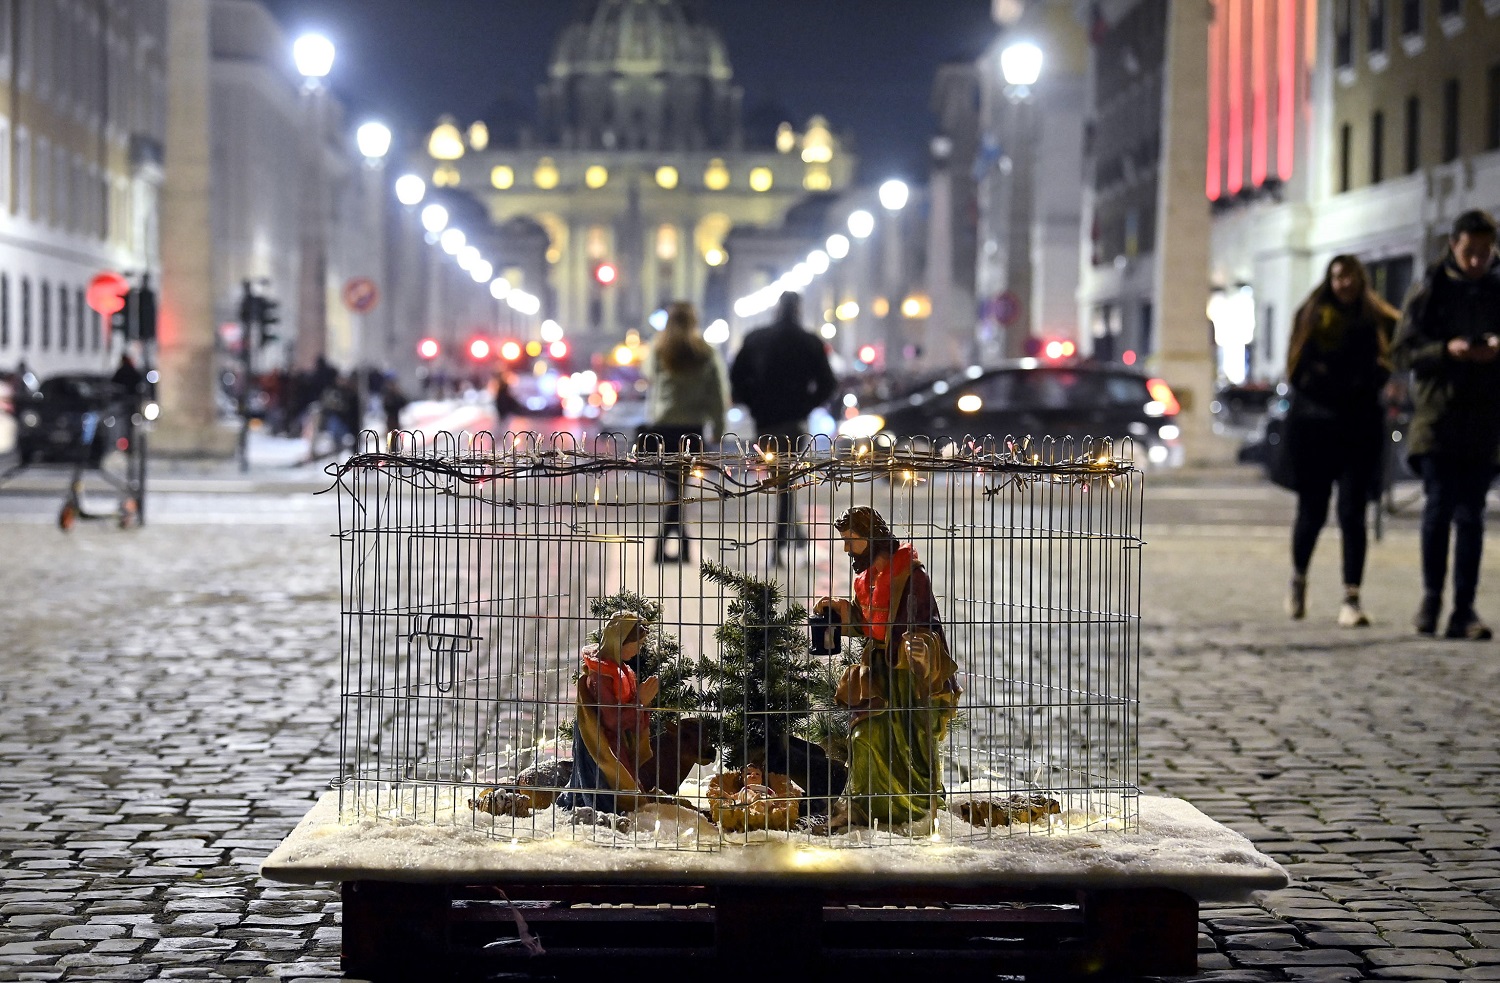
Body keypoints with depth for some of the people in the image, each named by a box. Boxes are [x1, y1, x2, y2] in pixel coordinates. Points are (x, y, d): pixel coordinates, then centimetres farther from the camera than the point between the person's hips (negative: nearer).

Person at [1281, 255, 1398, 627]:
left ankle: (1351, 598, -4)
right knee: (1311, 510, 9)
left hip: (1360, 428, 0)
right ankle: (1298, 580, 33)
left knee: (1353, 513, -6)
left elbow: (1380, 371, 1)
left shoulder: (1376, 319, 4)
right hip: (1312, 425, 0)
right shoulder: (1311, 315, 4)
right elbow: (1298, 371, 0)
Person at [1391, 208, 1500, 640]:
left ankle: (1464, 611, 2)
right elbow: (1404, 352, 0)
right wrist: (1447, 350, -17)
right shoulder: (1429, 292, 4)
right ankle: (1431, 598, 12)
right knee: (1439, 508, -4)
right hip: (1436, 418, -1)